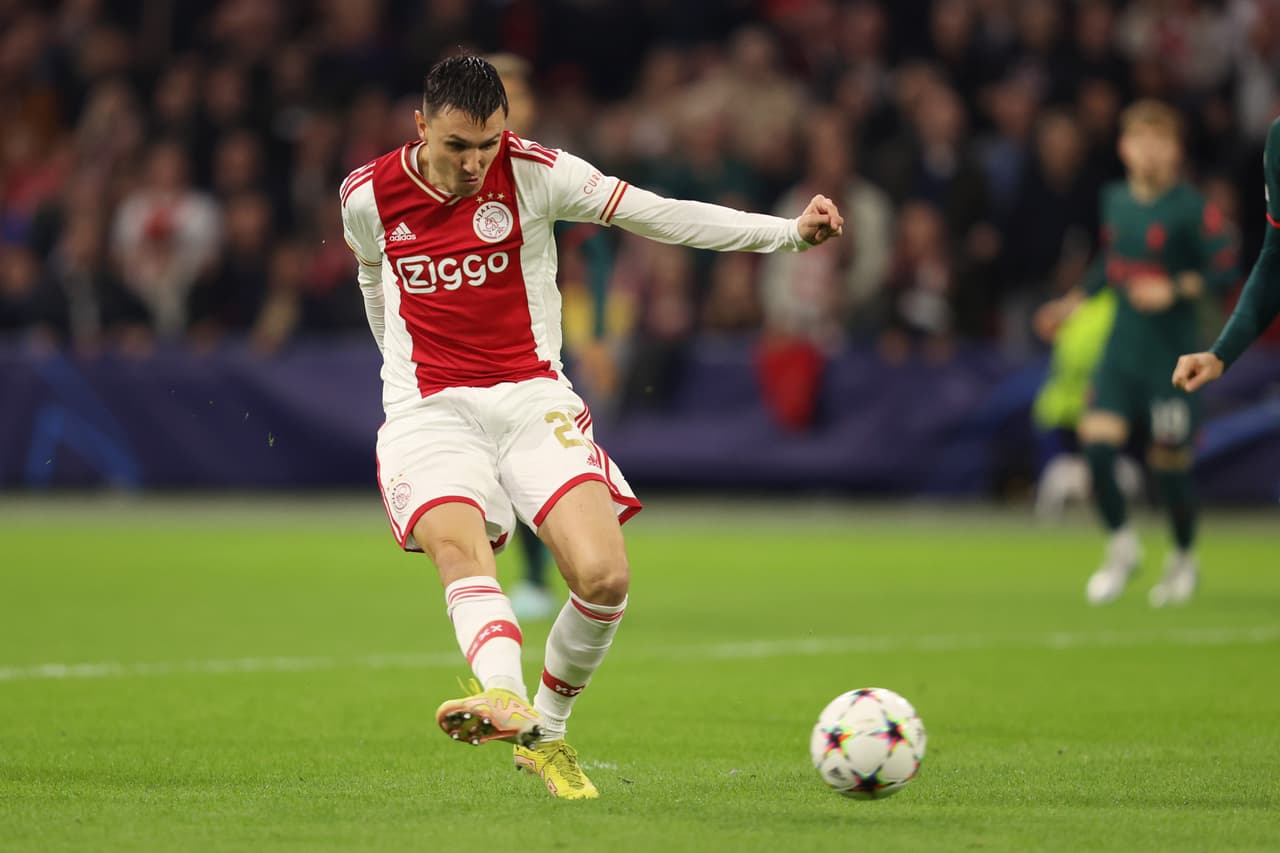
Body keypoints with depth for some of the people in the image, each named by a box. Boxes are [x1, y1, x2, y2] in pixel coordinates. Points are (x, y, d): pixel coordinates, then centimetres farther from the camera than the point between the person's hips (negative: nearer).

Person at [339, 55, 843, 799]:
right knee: (457, 545, -32)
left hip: (532, 400, 0)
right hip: (428, 412, 0)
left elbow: (658, 215, -5)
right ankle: (504, 698, -56)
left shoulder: (535, 172, -4)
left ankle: (544, 733, 5)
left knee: (605, 576, -17)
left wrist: (789, 231, -12)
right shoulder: (368, 196, 1)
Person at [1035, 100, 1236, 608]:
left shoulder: (1191, 208, -11)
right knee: (1096, 442, -10)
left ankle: (1184, 560, 25)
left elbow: (1225, 268, -13)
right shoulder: (1115, 201, 6)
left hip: (1171, 352, -5)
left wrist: (1176, 290, -24)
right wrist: (1075, 301, 22)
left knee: (1170, 462, 0)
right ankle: (1122, 547, 11)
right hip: (1121, 347, 5)